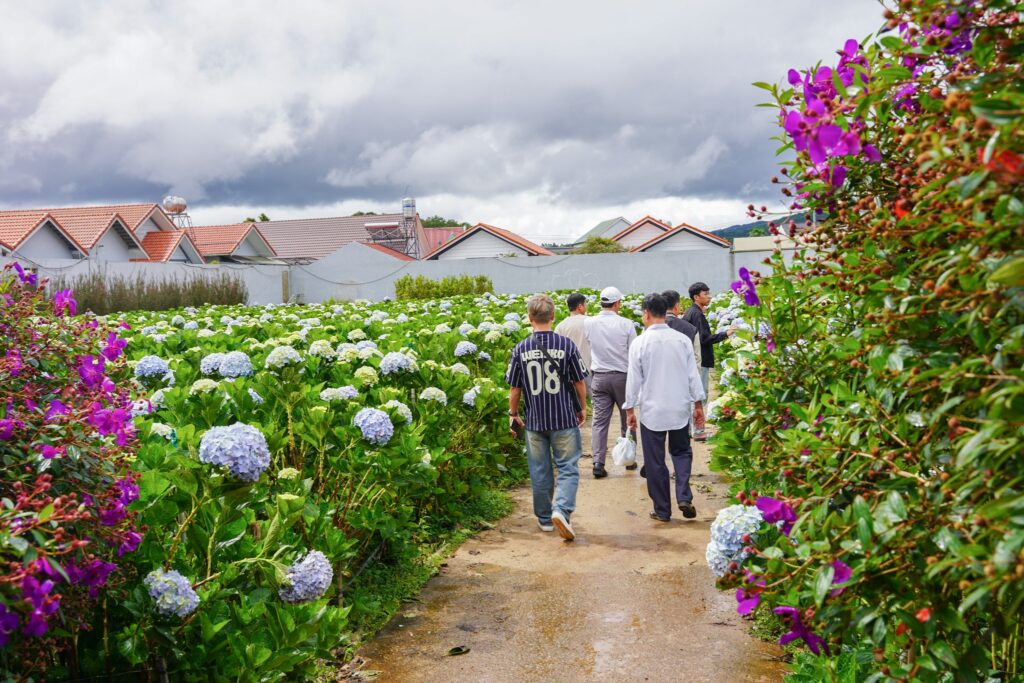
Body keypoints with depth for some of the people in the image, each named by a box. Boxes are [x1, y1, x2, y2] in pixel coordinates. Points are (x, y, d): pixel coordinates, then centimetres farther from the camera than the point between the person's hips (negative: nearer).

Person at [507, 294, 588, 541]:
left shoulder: (520, 350, -5)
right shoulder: (566, 345, -8)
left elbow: (515, 389, 0)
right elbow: (579, 383, -2)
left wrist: (513, 414, 15)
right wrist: (582, 408, 14)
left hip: (534, 421, 2)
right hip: (565, 419, -2)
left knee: (540, 471, 13)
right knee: (567, 468, 5)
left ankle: (545, 518, 24)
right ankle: (562, 509, -16)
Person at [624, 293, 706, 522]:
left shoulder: (640, 343, -10)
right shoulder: (682, 340, -2)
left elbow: (634, 378, -6)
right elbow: (693, 374, 2)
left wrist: (630, 408, 4)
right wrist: (698, 403, 12)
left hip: (651, 411, -2)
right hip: (680, 408, 2)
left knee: (655, 461, 7)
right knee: (681, 452, 19)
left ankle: (662, 510, 12)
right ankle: (684, 497, 1)